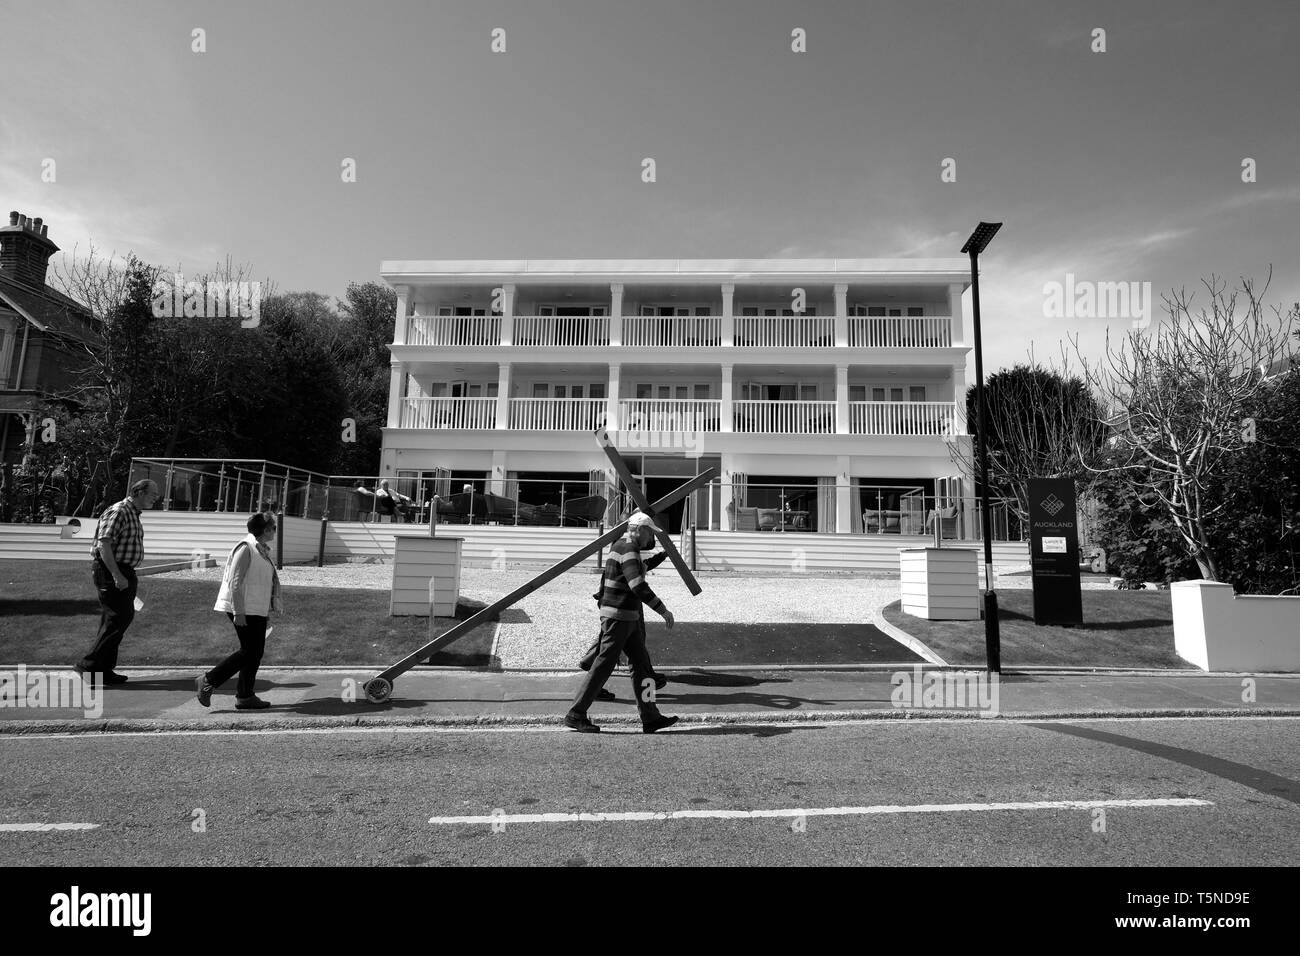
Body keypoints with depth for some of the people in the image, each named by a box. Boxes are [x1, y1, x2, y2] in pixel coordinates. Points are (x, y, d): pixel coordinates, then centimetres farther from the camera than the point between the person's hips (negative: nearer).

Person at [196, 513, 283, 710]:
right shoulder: (245, 549, -15)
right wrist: (238, 612, -22)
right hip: (244, 609, -10)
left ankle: (245, 696, 17)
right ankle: (208, 681, 6)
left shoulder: (262, 550, 15)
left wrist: (274, 604, 23)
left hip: (257, 609, 10)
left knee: (256, 652, 10)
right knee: (249, 651, -7)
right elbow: (234, 583, -19)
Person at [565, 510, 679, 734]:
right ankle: (575, 715, 6)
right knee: (604, 666, -4)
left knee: (641, 663, 10)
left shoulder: (620, 544, 13)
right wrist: (663, 610, -25)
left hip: (625, 617, 11)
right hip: (617, 616, -11)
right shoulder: (628, 549, -18)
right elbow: (638, 586, -28)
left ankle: (650, 718, 14)